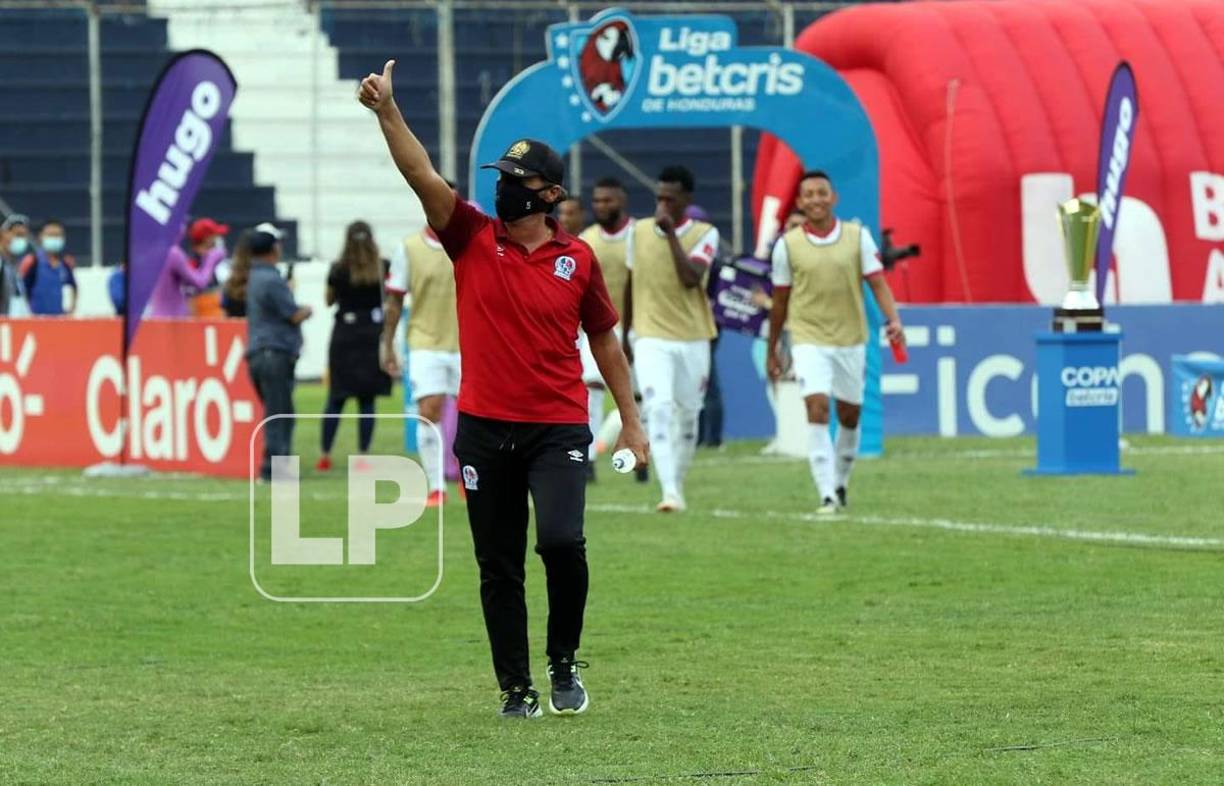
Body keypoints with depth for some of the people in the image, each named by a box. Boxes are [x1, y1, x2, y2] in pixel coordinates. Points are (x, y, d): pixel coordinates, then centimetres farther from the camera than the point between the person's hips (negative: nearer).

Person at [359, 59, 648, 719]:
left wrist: (631, 422, 11)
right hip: (484, 431, 2)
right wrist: (387, 111, -25)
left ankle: (564, 662, 4)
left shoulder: (577, 259, 3)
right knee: (499, 568, 5)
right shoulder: (472, 238, 2)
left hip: (558, 429, -1)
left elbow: (604, 339, 12)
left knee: (561, 542, -19)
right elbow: (422, 177, -11)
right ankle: (516, 690, 14)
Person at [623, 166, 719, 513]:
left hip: (693, 341, 0)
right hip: (651, 340, 0)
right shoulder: (639, 232, 3)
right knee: (659, 409, -18)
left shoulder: (705, 234, -4)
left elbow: (691, 279, -21)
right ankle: (669, 492, -25)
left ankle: (678, 486, 30)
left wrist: (671, 234, -22)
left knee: (687, 415, 10)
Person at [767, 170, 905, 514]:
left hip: (851, 340, 2)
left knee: (849, 415, 11)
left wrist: (893, 319, -21)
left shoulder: (858, 237, -1)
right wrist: (772, 351, 12)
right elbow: (780, 301, 7)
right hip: (809, 340, -2)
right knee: (817, 408, -17)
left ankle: (840, 483, 33)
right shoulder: (788, 245, -1)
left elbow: (878, 283, -4)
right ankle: (827, 495, -19)